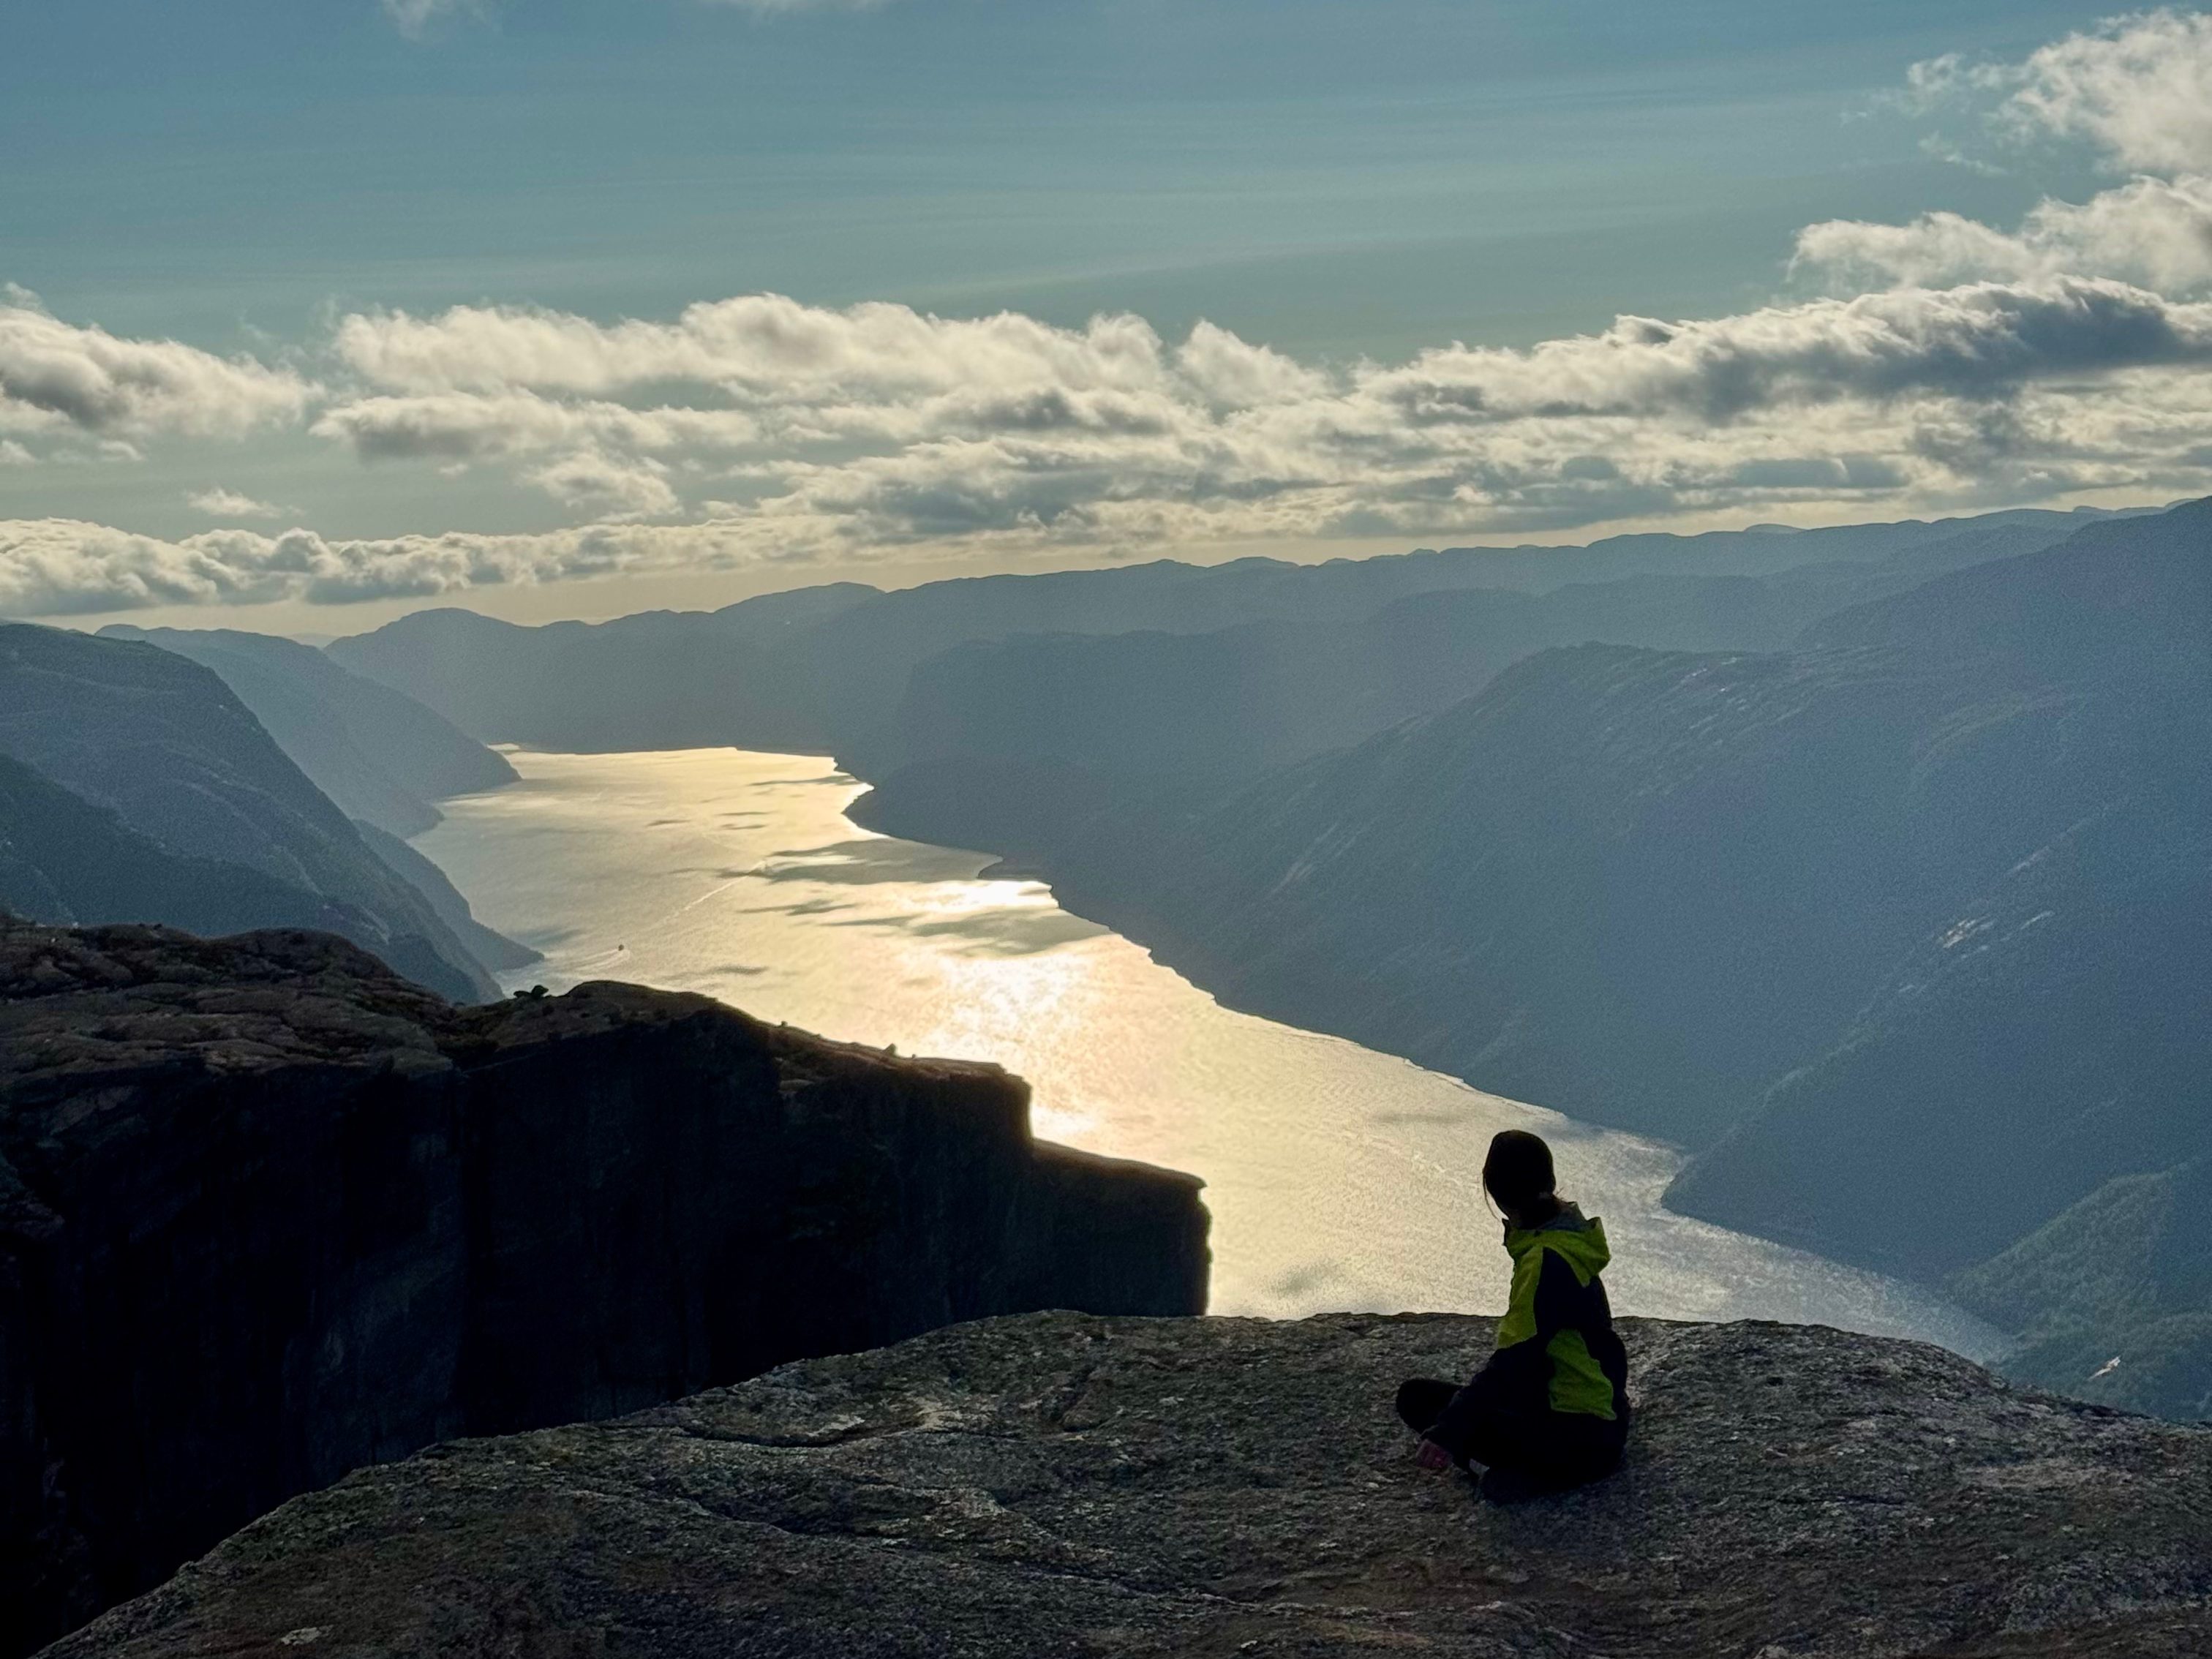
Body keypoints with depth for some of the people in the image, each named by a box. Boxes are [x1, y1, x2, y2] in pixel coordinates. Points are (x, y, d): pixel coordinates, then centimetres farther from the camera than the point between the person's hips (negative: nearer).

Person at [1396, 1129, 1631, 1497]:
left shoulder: (1546, 1261, -23)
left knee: (1421, 1402, -18)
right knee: (1420, 1396, 14)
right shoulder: (1565, 1231, 6)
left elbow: (1515, 1360, -30)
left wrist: (1448, 1430, -34)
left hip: (1582, 1437, -10)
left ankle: (1539, 1471, -14)